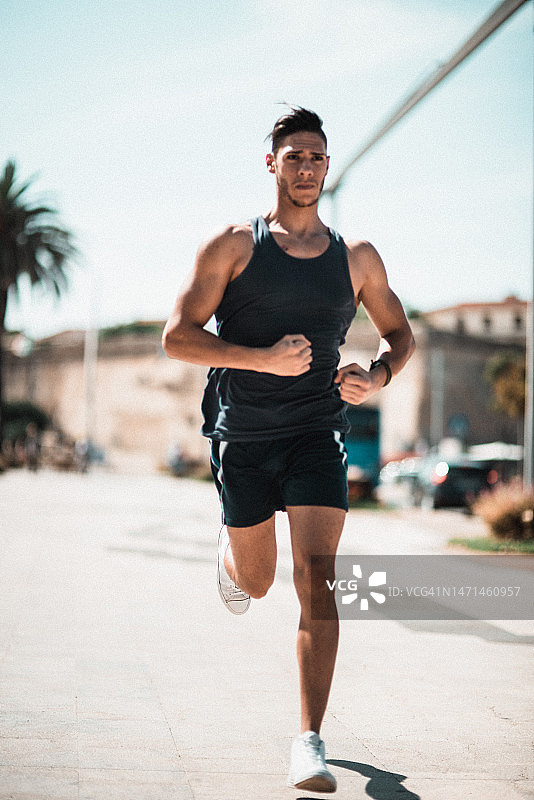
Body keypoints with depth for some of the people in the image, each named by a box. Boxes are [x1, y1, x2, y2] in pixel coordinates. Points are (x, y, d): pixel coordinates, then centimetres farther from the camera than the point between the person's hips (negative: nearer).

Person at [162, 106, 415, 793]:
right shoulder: (233, 246, -2)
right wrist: (263, 359, -21)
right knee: (256, 583, 13)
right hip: (242, 436, 0)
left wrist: (377, 375, -6)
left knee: (316, 584, -13)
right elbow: (177, 336, -7)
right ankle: (230, 550, 51)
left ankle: (310, 743, -9)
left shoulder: (358, 259, 5)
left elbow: (400, 333, 17)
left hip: (317, 434, 0)